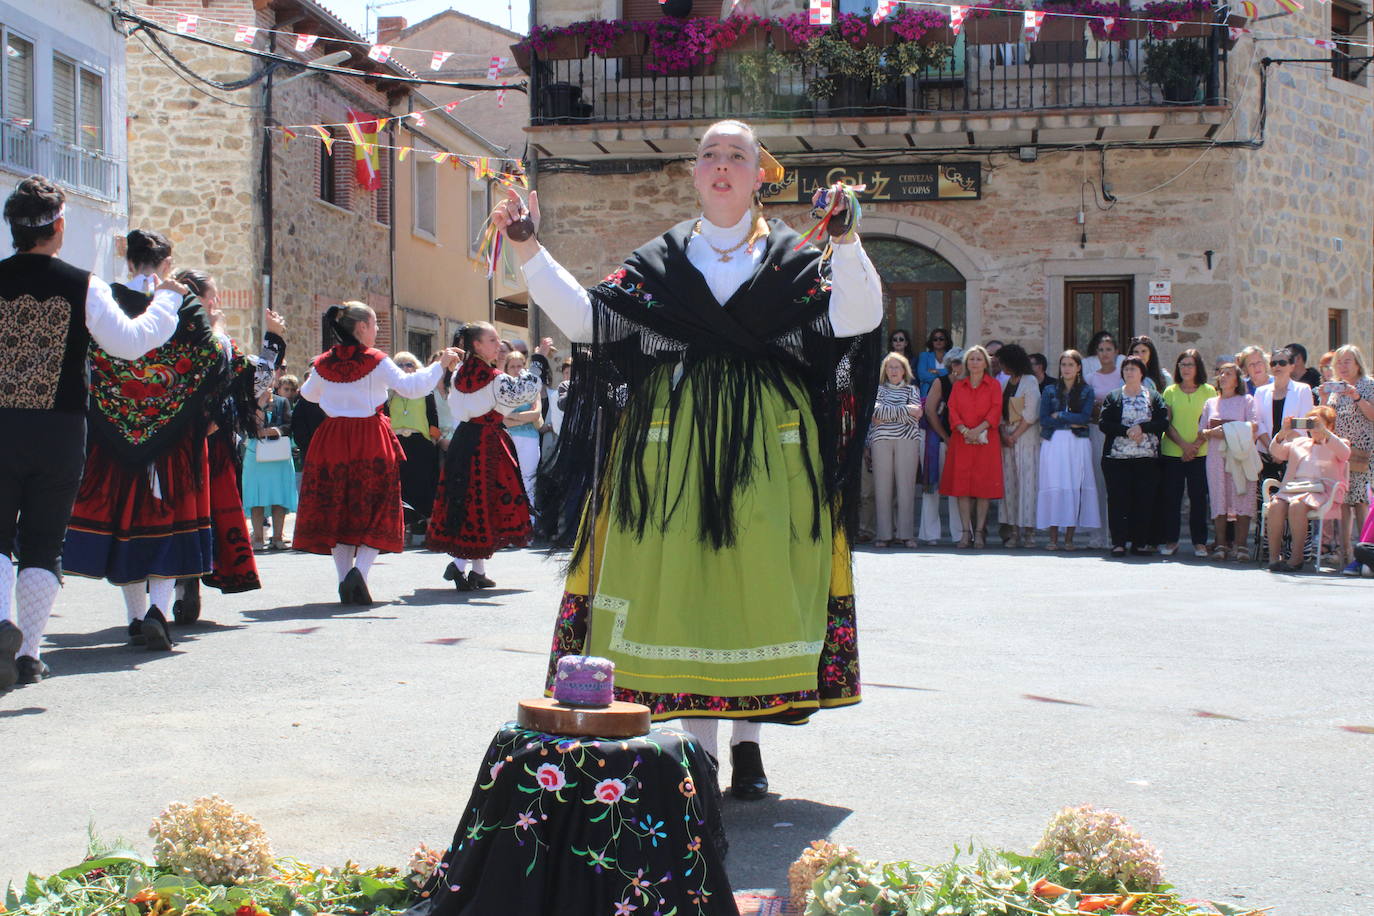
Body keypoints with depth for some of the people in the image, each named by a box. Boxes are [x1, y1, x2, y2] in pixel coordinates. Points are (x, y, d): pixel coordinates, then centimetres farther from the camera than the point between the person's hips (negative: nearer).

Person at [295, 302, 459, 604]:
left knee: (336, 509, 9)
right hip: (371, 441, -3)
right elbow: (410, 387, -8)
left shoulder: (324, 363, 5)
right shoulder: (376, 361, -6)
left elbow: (308, 393, 23)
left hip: (331, 441, 3)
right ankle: (359, 570, -18)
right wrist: (441, 365, 2)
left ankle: (344, 578, 6)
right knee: (374, 509, 2)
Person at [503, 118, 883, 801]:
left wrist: (846, 244, -22)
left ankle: (747, 741, 15)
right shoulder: (661, 259, 12)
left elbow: (857, 317, -7)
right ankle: (700, 747, 8)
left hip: (767, 444, -1)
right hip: (676, 440, 1)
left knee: (756, 585, 1)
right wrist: (529, 252, -3)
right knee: (680, 583, -2)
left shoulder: (793, 257, 7)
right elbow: (583, 316, 4)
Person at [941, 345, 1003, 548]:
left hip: (986, 440, -2)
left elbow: (996, 410, -2)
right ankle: (966, 532, -2)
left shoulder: (994, 385, 9)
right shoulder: (958, 386, 14)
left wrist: (978, 430, -15)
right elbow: (953, 411, 5)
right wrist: (965, 430, -12)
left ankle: (979, 532, -1)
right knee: (962, 485, -4)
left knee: (984, 486, -4)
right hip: (961, 440, 2)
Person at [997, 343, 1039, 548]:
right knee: (1009, 482, 2)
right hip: (1008, 436, 6)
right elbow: (1001, 411, 12)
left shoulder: (1030, 381, -4)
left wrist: (1015, 435, -11)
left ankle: (1029, 531, -5)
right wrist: (1003, 434, -3)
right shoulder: (1005, 383, 15)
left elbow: (1031, 414, -9)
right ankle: (1013, 530, 3)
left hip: (1026, 437, -6)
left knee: (1027, 480, -6)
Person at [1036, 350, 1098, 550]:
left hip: (1078, 444, 0)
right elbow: (1043, 419, -1)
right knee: (1054, 487, -6)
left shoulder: (1086, 391, 9)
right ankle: (1053, 538, -4)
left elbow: (1085, 417, -5)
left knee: (1075, 487, -5)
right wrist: (1072, 422, -7)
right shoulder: (1050, 391, 10)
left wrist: (1059, 416, -5)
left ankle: (1069, 538, -2)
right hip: (1053, 443, 0)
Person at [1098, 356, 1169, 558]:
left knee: (1144, 499, -1)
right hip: (1117, 457, 0)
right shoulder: (1113, 398, 11)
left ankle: (1141, 542, 5)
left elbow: (1163, 422, 1)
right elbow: (1103, 423, -1)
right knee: (1118, 499, -4)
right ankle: (1118, 542, 0)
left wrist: (1142, 427, -14)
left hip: (1147, 458, 0)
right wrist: (1126, 431, -14)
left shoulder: (1153, 397, 11)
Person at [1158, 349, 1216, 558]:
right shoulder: (1170, 392, 8)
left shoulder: (1208, 391, 5)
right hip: (1172, 452, 1)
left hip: (1200, 453, -1)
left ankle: (1199, 542, 7)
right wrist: (1183, 444, -10)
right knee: (1171, 496, 1)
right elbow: (1167, 424, 3)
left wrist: (1196, 445, -11)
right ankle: (1170, 540, 9)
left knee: (1198, 497, 0)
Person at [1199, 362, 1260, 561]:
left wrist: (1229, 431, -13)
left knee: (1242, 498, -9)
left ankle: (1240, 545, -11)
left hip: (1240, 455, -3)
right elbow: (1201, 430, 16)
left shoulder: (1247, 400, 11)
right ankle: (1221, 545, -3)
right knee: (1219, 498, -4)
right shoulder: (1211, 403, 21)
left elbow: (1254, 426, -2)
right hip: (1216, 454, 3)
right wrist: (1212, 433, -6)